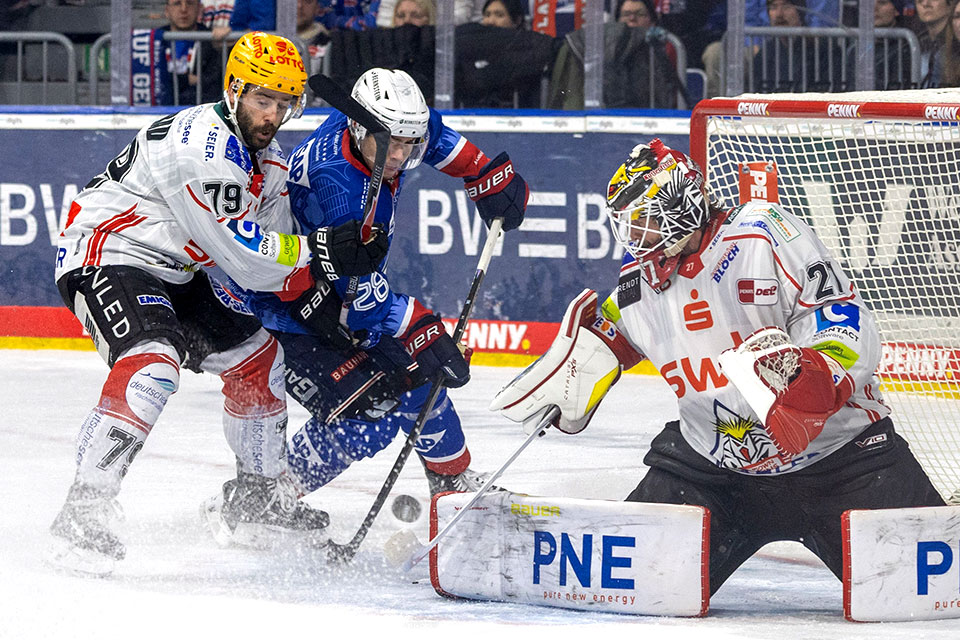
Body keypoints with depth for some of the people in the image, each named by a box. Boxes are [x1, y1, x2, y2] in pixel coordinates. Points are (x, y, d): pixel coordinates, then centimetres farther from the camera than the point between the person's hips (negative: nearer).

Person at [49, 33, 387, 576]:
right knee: (151, 364, -32)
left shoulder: (267, 160, 7)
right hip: (107, 257, -11)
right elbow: (242, 255, -26)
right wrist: (326, 251, -23)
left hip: (174, 273, 11)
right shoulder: (203, 149, -25)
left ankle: (258, 491, 35)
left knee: (256, 353, 16)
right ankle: (82, 516, -35)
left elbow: (273, 264, 7)